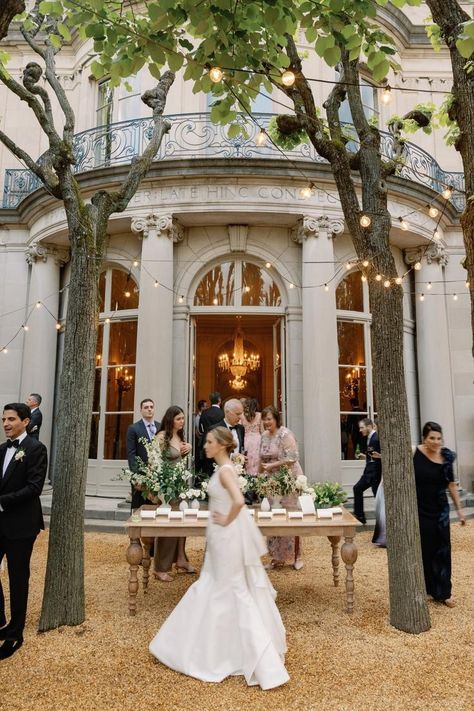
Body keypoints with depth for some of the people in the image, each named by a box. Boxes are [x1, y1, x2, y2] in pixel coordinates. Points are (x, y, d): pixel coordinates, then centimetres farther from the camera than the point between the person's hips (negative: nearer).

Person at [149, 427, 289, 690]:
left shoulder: (225, 471, -21)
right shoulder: (224, 468, 7)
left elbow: (239, 501, -37)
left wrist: (226, 521, -22)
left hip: (226, 538, -10)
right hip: (221, 538, 10)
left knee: (233, 593, 3)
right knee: (212, 589, 21)